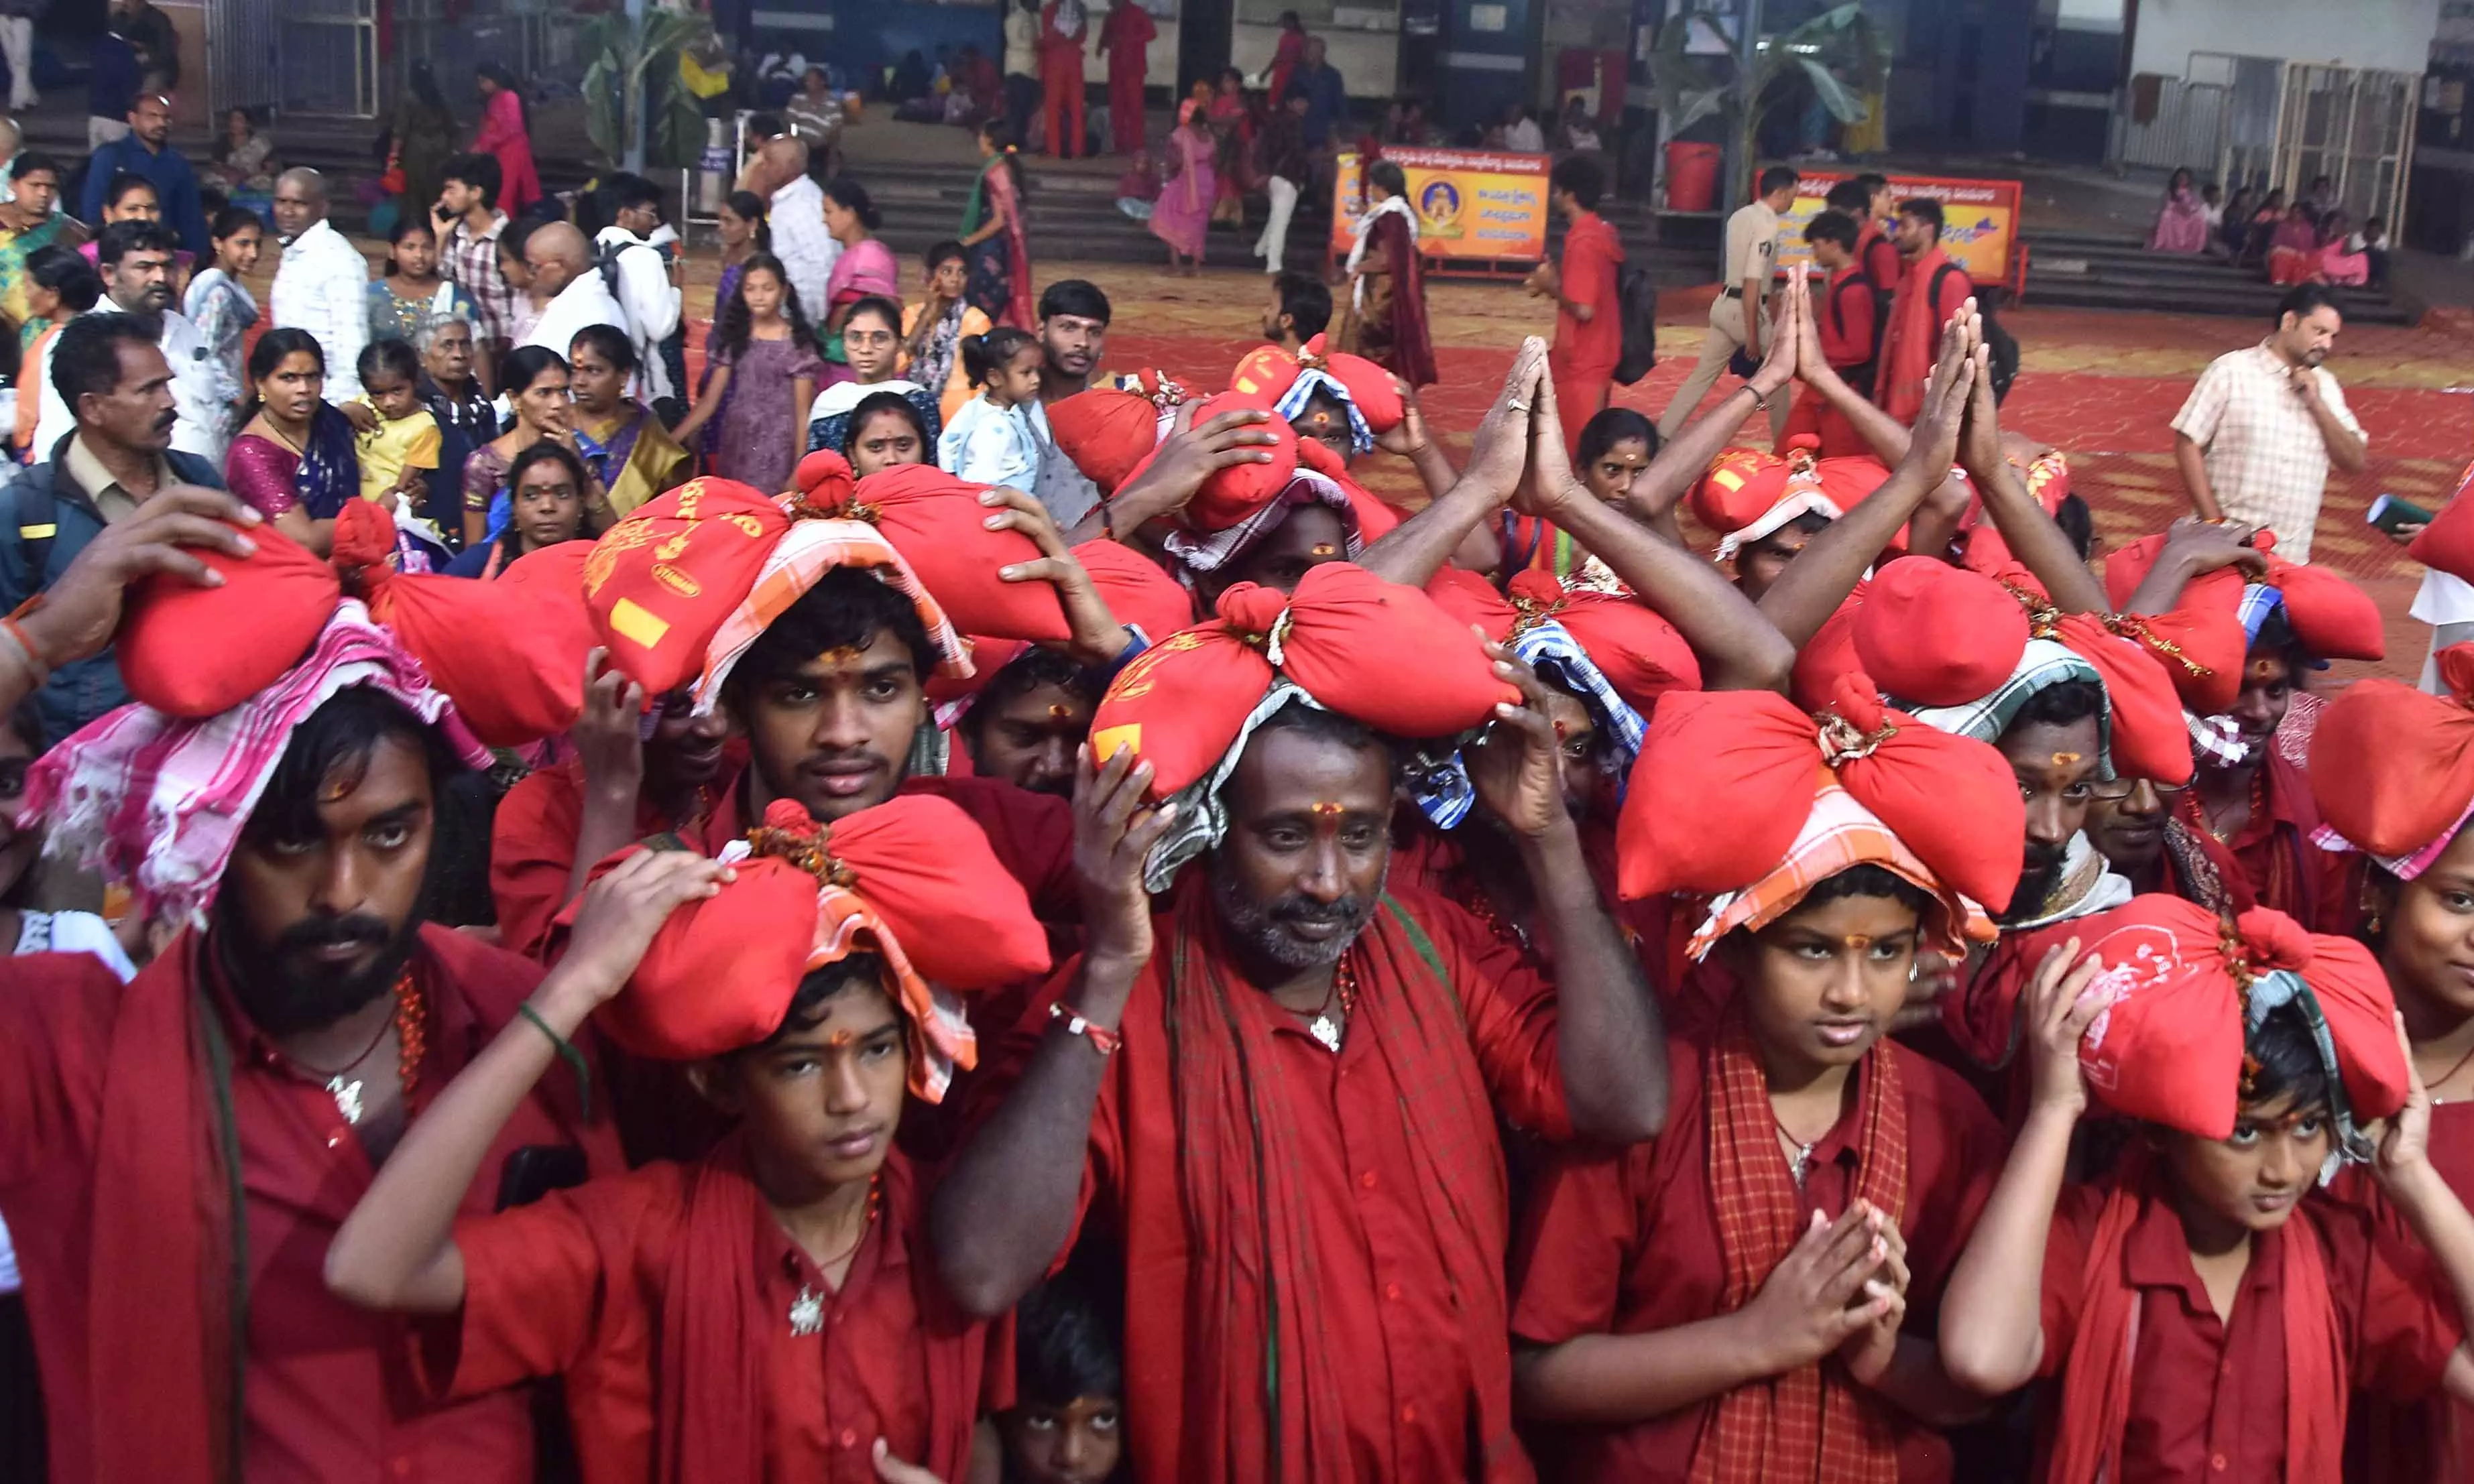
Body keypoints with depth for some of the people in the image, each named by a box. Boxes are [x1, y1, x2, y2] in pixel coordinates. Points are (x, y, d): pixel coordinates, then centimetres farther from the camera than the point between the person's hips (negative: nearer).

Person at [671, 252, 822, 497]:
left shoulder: (797, 343, -5)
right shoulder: (735, 338, 6)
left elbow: (802, 413, -5)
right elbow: (710, 401, 5)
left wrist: (798, 470, -9)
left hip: (776, 449, -4)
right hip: (736, 446, 4)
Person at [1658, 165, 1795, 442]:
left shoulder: (1740, 216, 10)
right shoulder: (1767, 224, -18)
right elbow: (1752, 282, -23)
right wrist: (1752, 334, -22)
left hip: (1725, 304, 8)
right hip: (1746, 308, -8)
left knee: (1704, 374, 11)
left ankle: (1663, 435, 7)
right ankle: (1785, 442, 18)